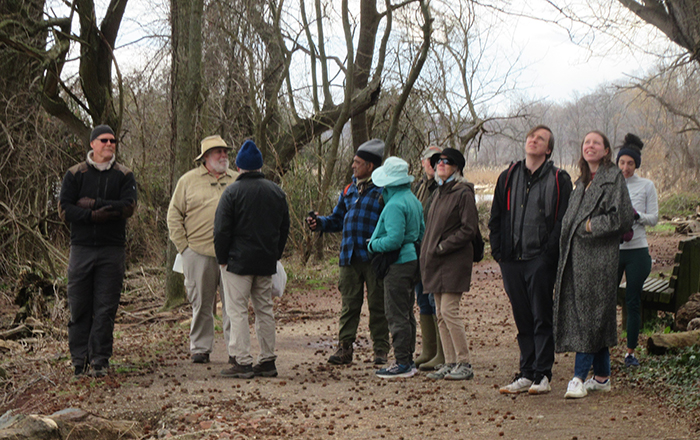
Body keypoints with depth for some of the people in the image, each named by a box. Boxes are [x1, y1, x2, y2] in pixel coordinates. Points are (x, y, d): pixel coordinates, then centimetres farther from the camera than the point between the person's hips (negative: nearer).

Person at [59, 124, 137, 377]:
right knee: (79, 307, 1)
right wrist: (95, 215, -15)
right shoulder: (75, 174, 8)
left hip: (112, 250, 0)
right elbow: (66, 210, -2)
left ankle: (100, 360, 5)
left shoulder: (124, 175, 8)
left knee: (106, 308, -1)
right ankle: (79, 360, 9)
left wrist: (93, 203, -10)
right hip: (81, 248, 0)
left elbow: (128, 207, -8)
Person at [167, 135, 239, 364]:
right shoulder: (188, 180, 7)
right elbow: (174, 216, 8)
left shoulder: (237, 181, 13)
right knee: (201, 304, 5)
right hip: (199, 253, -1)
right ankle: (200, 349, 15)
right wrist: (183, 246, 0)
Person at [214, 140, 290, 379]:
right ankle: (267, 361, 13)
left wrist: (222, 258, -1)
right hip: (267, 263, 6)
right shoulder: (277, 192, 10)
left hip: (238, 261, -5)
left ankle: (241, 361, -7)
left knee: (237, 310, -3)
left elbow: (221, 229, -10)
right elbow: (284, 228, 15)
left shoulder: (232, 191, -8)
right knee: (264, 309, 12)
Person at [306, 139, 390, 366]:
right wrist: (319, 223, 5)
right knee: (349, 304, 6)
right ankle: (344, 348, 10)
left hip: (374, 258, -5)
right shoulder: (349, 190, 17)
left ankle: (380, 350, 11)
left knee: (377, 305, 2)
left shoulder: (384, 191, -3)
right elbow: (337, 220, 23)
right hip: (349, 258, 5)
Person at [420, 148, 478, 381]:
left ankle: (464, 364, -4)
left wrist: (442, 247, -15)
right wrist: (426, 251, 12)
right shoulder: (439, 192, 16)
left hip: (454, 261, -8)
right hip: (436, 261, 8)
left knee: (449, 310, -12)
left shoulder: (463, 193, -9)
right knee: (441, 314, 7)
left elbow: (469, 229, -13)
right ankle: (450, 363, 12)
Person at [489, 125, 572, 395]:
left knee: (542, 318, -1)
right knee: (522, 319, 9)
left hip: (541, 260, -4)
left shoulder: (559, 180, 1)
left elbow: (563, 220, -3)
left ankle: (542, 375, 4)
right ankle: (527, 374, 15)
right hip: (512, 259, 4)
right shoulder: (508, 178, 13)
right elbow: (496, 218, 16)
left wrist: (550, 250, -12)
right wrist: (498, 249, 5)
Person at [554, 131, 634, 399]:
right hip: (576, 256, 8)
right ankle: (601, 377, 15)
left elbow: (622, 216, -14)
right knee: (580, 314, 7)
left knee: (590, 315, -8)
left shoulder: (613, 177, -5)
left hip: (599, 257, -8)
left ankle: (580, 377, -7)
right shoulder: (582, 182, 19)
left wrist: (590, 225, -10)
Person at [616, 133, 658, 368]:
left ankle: (631, 351, 14)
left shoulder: (646, 186, 4)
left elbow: (654, 218, 1)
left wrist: (636, 215, -18)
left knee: (633, 302, 4)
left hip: (637, 250, -1)